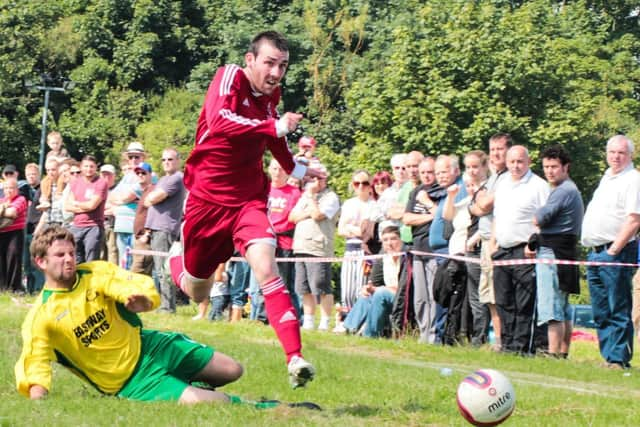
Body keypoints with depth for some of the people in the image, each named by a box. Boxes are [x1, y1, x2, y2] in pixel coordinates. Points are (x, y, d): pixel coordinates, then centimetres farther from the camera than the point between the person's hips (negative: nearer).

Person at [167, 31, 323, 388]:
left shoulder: (272, 94, 2)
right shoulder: (230, 78, -17)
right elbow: (219, 121, -37)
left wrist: (295, 169, 34)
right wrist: (275, 127, -42)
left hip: (249, 200, 3)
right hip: (208, 197, -3)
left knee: (267, 269, -24)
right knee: (197, 293, 15)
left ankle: (295, 357, -32)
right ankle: (178, 258, 52)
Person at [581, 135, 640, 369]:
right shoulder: (607, 178, 19)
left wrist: (614, 250, -19)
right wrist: (595, 251, 16)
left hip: (615, 252, -9)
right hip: (595, 252, 9)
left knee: (618, 311, -6)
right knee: (600, 312, 10)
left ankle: (619, 359, -4)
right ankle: (607, 356, 16)